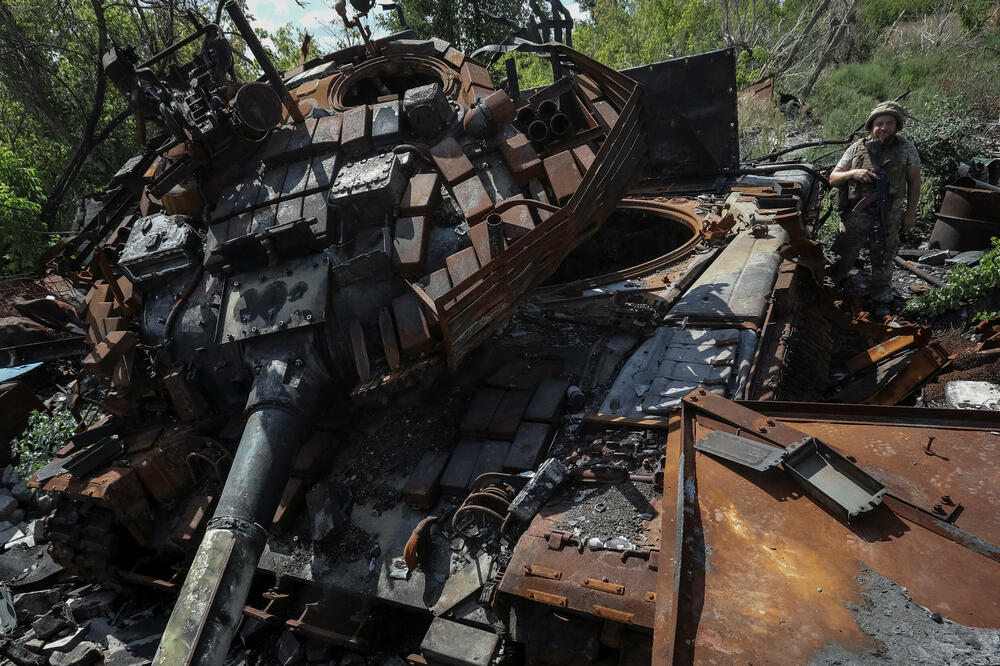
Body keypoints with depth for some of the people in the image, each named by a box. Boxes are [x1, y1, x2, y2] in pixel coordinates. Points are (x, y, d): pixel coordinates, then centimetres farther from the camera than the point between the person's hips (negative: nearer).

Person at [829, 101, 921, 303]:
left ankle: (882, 292, 35)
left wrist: (910, 212, 5)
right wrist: (852, 173, -17)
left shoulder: (906, 149, 2)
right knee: (844, 256, 6)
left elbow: (914, 182, 8)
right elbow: (833, 179, 2)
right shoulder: (857, 148, 1)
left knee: (883, 260, 15)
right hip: (856, 214, -1)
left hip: (889, 216, 1)